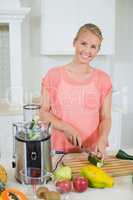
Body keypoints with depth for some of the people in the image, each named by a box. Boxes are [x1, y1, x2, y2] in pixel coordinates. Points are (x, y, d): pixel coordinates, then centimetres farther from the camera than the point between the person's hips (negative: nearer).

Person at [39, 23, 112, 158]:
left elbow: (105, 118, 0)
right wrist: (66, 128, -17)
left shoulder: (103, 79, -2)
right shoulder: (53, 75, -5)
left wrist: (102, 140, -18)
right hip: (61, 151, -1)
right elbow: (43, 112, -3)